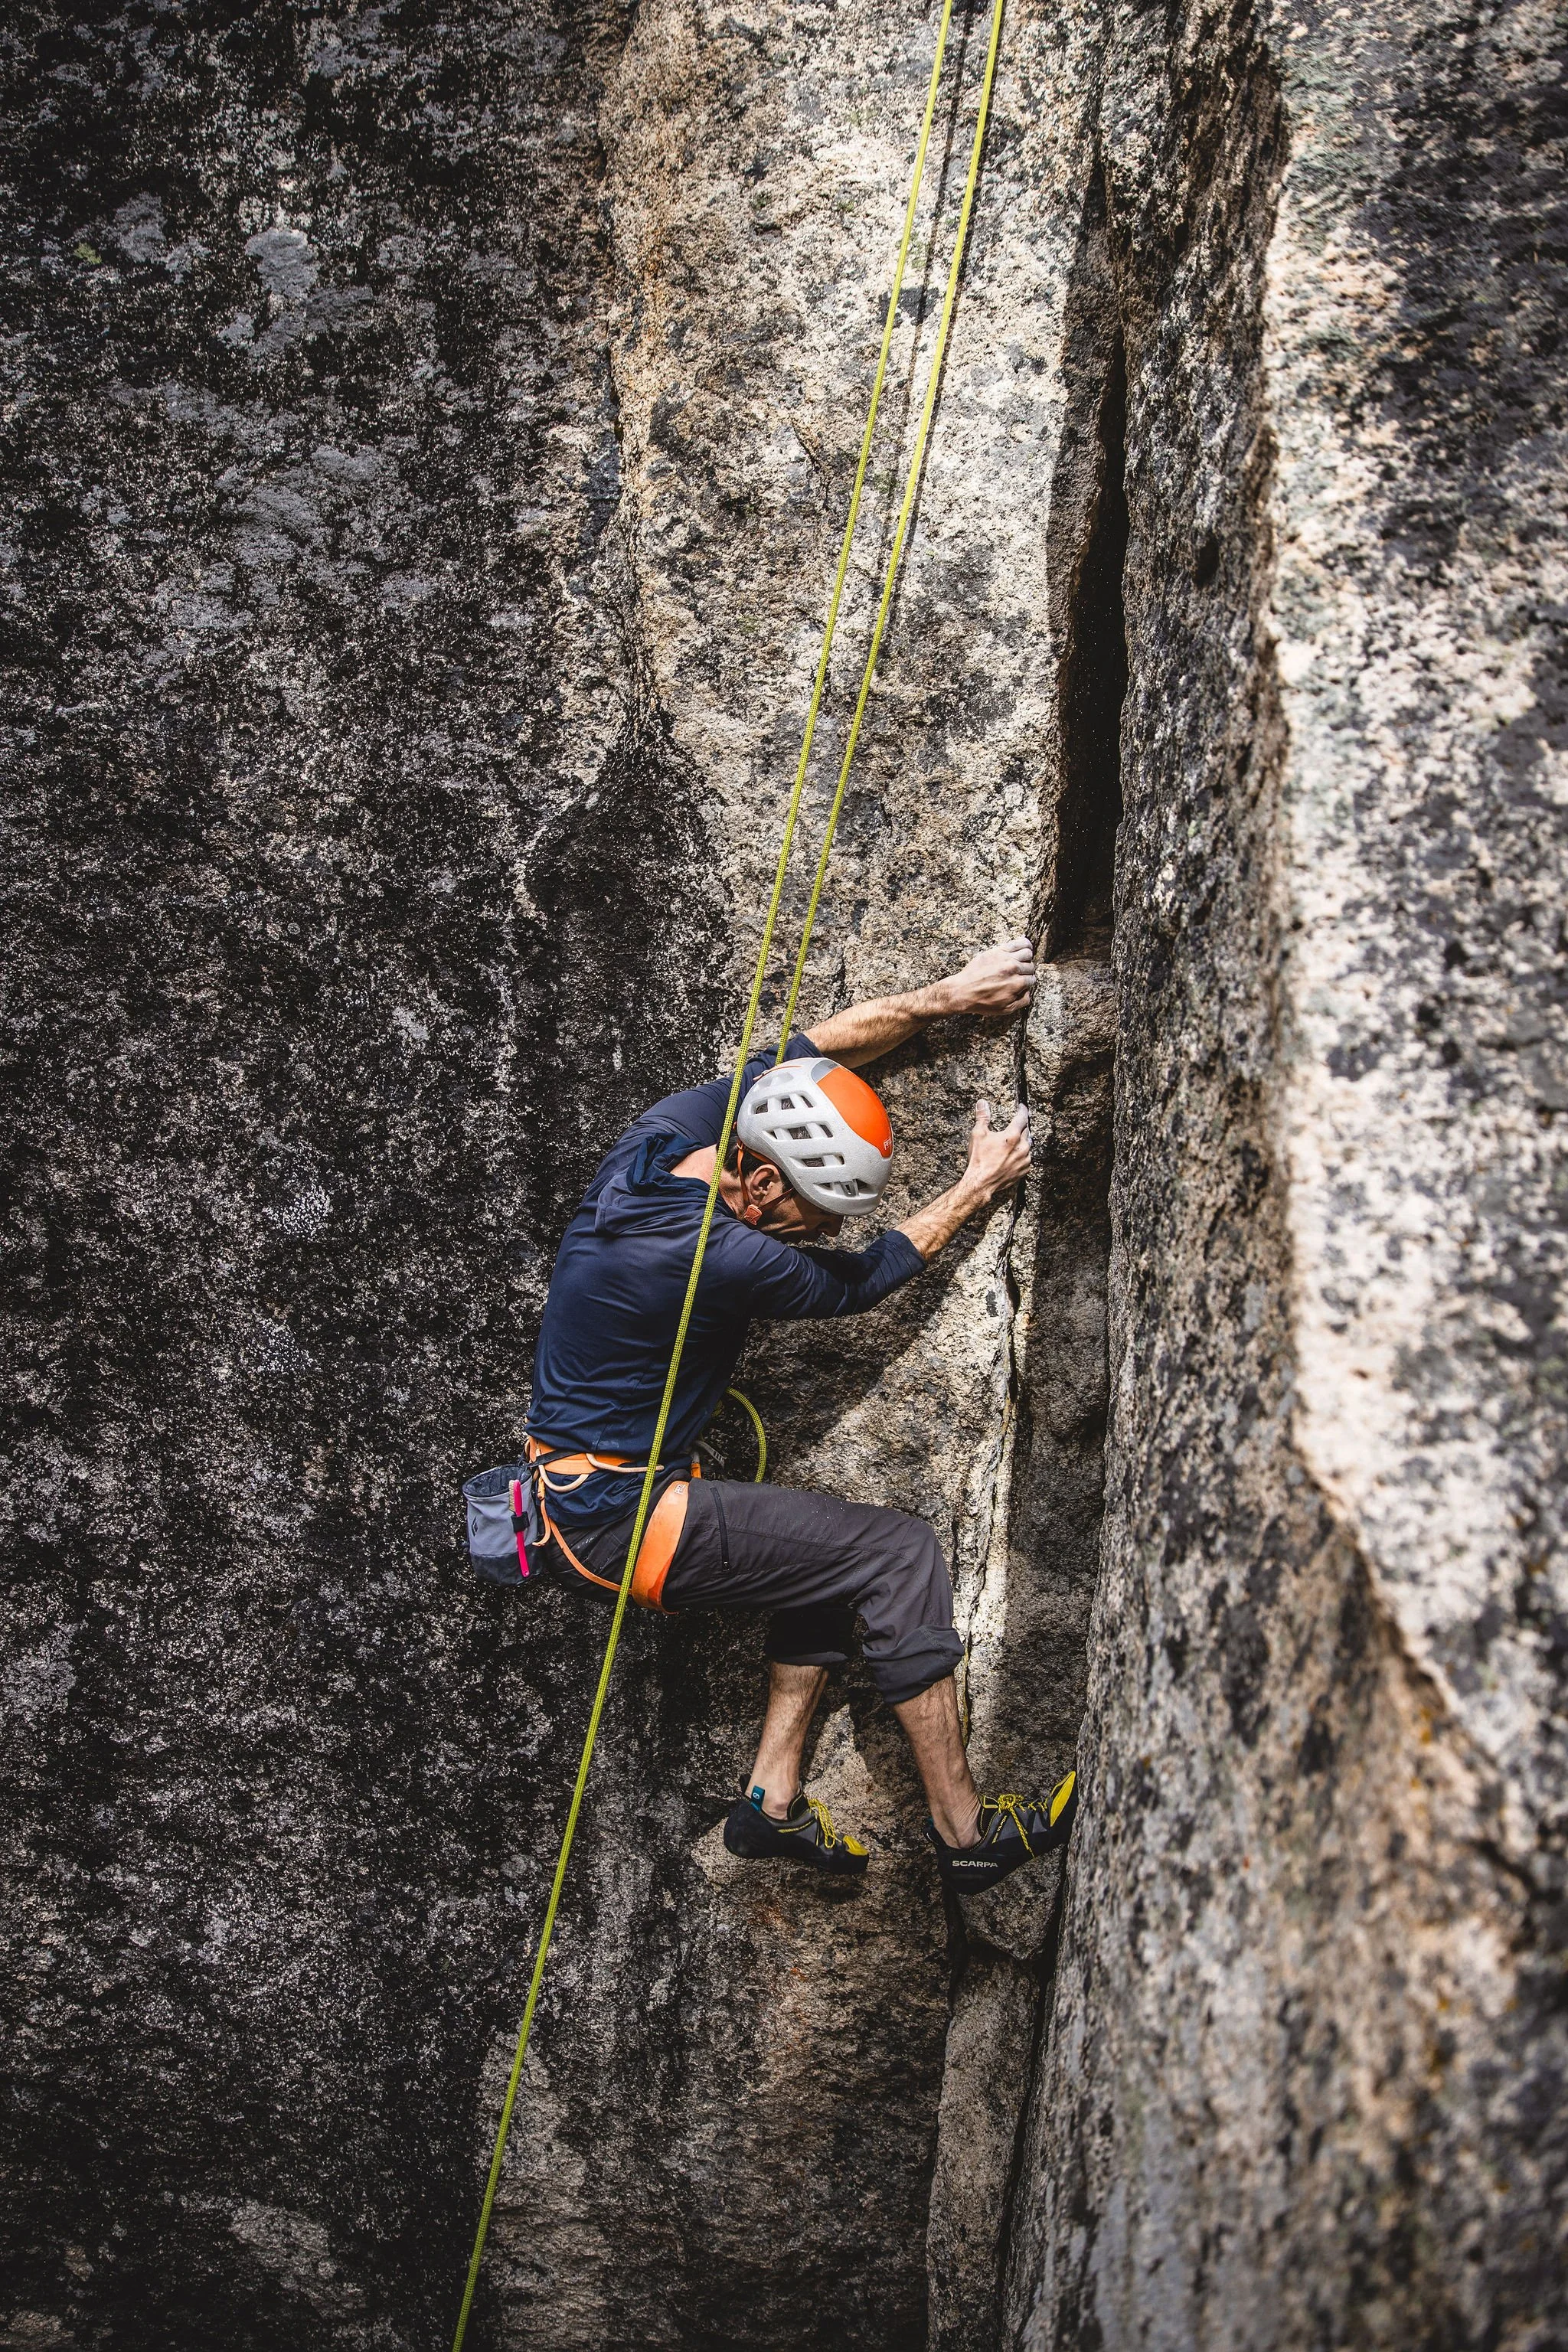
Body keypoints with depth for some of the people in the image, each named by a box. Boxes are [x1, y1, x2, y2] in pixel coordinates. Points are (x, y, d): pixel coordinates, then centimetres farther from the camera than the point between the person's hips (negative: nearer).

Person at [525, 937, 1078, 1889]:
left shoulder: (673, 1127, -5)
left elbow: (813, 1045, 10)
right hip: (623, 1517, -10)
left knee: (840, 1553, 18)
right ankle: (965, 1832, 0)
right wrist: (980, 1187, 2)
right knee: (898, 1554, -8)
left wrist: (949, 997, 11)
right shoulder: (723, 1259, -29)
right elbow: (858, 1281, -10)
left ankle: (773, 1799, 17)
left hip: (583, 1483, 10)